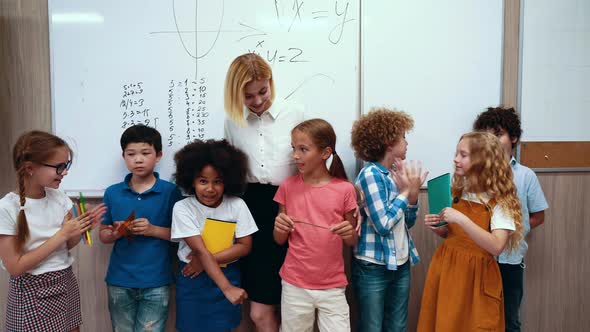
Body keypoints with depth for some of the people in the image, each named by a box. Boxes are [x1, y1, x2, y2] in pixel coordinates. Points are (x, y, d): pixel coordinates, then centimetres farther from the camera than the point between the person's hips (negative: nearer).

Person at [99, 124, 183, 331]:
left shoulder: (170, 192, -6)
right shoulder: (112, 193, 2)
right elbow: (103, 235, 9)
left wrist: (153, 230, -17)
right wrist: (116, 233, -12)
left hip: (156, 283, -3)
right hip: (119, 282, 3)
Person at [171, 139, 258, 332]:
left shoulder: (237, 205, -10)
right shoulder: (183, 208, -15)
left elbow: (245, 246, -8)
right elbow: (200, 251, -21)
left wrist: (207, 260, -18)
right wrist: (227, 288, -28)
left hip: (227, 276, 1)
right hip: (193, 280, -1)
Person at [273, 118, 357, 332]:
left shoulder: (344, 189, -6)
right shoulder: (288, 187, -2)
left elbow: (353, 241, 5)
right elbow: (279, 240, 6)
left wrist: (349, 234, -17)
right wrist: (280, 228, -16)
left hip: (332, 286, -1)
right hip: (294, 284, 1)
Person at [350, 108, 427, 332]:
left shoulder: (397, 174, 6)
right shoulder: (370, 174, -15)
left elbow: (407, 222, 11)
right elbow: (383, 224, -21)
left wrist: (413, 194, -5)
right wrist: (405, 191, -11)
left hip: (401, 265, 7)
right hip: (373, 267, -7)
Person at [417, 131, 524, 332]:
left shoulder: (499, 200, -12)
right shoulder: (458, 192, 5)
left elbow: (496, 247, -23)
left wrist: (462, 219, -30)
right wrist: (437, 228, -3)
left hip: (475, 275, -5)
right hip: (446, 269, 5)